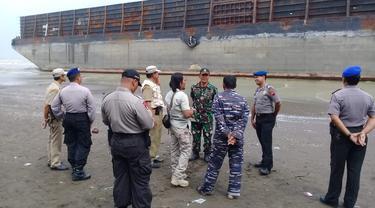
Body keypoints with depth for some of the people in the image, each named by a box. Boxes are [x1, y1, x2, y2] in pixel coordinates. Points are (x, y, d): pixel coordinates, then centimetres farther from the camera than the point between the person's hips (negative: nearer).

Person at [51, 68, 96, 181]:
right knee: (83, 144, 3)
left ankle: (74, 168, 29)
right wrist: (90, 121, 1)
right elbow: (91, 108, -12)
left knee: (71, 143, 17)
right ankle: (78, 172, 2)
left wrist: (62, 117, 17)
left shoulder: (63, 91, 1)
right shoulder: (85, 90, -13)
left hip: (68, 118, 6)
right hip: (82, 119, -5)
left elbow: (54, 106, 7)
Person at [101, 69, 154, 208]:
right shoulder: (135, 101, -22)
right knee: (140, 181, 7)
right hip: (136, 143, -6)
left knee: (120, 178, 19)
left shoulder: (107, 99, -1)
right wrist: (147, 110, 2)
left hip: (116, 141, 7)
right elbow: (149, 124, -16)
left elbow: (106, 121, 13)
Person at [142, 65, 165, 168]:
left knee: (157, 135, 18)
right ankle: (150, 159, 2)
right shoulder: (147, 85, -16)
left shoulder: (154, 84, 14)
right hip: (153, 113, -10)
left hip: (159, 112, 10)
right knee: (153, 137, -6)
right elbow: (148, 102, -24)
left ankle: (154, 155, 30)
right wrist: (152, 117, -27)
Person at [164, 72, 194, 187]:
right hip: (182, 127, -8)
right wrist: (191, 111, -3)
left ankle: (175, 173, 29)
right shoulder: (182, 96, -22)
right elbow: (187, 114, -24)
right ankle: (178, 177, 0)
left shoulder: (169, 94, 3)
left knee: (174, 150, 17)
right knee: (186, 151, 2)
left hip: (172, 124, 8)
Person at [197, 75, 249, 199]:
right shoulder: (242, 99, 4)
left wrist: (227, 134, -13)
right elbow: (244, 120, -5)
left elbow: (219, 118, -14)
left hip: (221, 137, -2)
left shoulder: (219, 97, -4)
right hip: (238, 137, 2)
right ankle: (234, 191, 17)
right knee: (236, 164, 10)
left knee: (215, 163, 8)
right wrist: (235, 135, -12)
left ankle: (207, 188, 20)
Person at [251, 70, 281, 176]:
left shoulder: (269, 89, -13)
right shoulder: (257, 90, 12)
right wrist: (252, 119, 14)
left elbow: (278, 103, -14)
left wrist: (273, 115, 0)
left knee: (266, 142, -6)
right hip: (258, 118, 8)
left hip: (267, 119, -8)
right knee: (262, 141, 14)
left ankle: (267, 166, -1)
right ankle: (264, 161, 28)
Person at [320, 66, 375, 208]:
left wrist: (349, 134, -19)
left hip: (341, 135, -4)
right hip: (359, 136, 4)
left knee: (337, 168, 9)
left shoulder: (338, 95, -11)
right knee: (355, 170, 11)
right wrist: (363, 133, -12)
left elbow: (334, 118, -22)